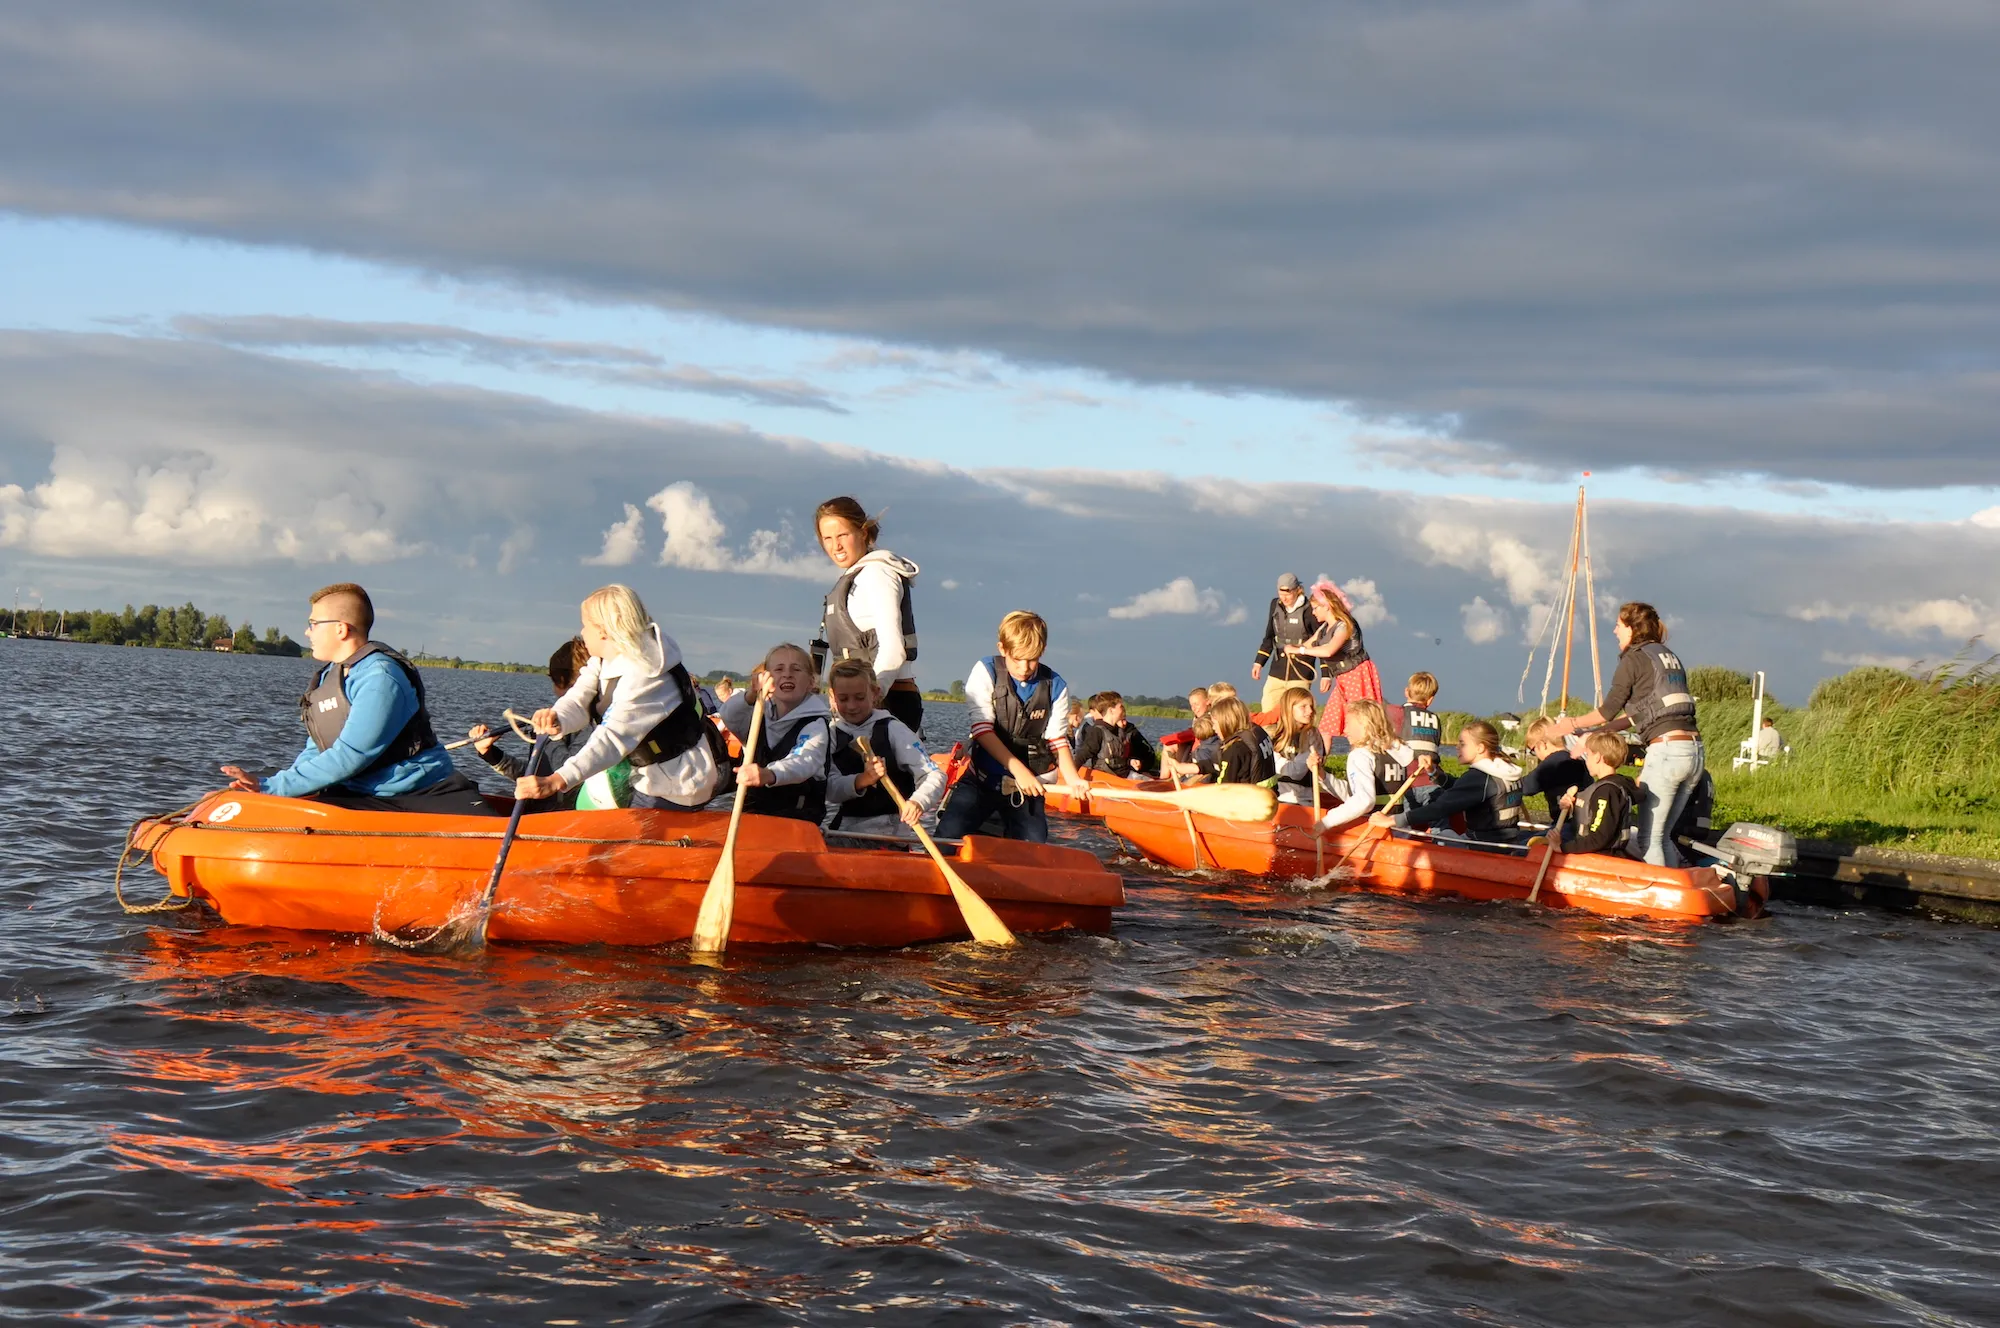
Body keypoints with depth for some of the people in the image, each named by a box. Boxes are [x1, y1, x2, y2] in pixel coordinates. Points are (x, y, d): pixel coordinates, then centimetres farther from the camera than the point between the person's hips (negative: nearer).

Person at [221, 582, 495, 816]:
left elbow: (350, 756, -21)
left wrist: (275, 787, -19)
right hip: (360, 799, 7)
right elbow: (316, 754, 17)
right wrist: (264, 786, -1)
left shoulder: (380, 676, -15)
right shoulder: (326, 678, 14)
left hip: (425, 793, -7)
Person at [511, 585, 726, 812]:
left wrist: (555, 782, -48)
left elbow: (613, 739, -39)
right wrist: (557, 718, -37)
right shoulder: (606, 660, 0)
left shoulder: (644, 677, -30)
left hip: (676, 788, -9)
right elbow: (578, 700, -11)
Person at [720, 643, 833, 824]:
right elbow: (729, 717, -11)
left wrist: (770, 775, -50)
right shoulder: (760, 715, 11)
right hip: (751, 811, 4)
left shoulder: (815, 725, -6)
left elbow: (805, 763, -27)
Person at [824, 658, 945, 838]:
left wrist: (918, 802, -33)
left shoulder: (893, 729, -3)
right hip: (845, 828, 4)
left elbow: (934, 775, -12)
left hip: (890, 831, -4)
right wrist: (862, 780, -27)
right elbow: (831, 791, -6)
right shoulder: (832, 734, 6)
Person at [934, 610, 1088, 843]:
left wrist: (1071, 778, -16)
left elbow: (1057, 739, 3)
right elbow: (982, 730, -14)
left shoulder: (1055, 686, 0)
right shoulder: (985, 673, -7)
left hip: (1027, 788, 2)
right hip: (983, 779, -2)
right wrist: (1018, 769, -23)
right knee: (949, 835, -19)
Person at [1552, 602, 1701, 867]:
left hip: (1666, 750, -8)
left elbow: (1609, 710, 2)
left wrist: (1574, 723, 20)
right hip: (1694, 749, 8)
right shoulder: (1670, 656, 21)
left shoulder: (1634, 658, -1)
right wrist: (1596, 732, 31)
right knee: (1661, 836, 15)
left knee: (1649, 838, -2)